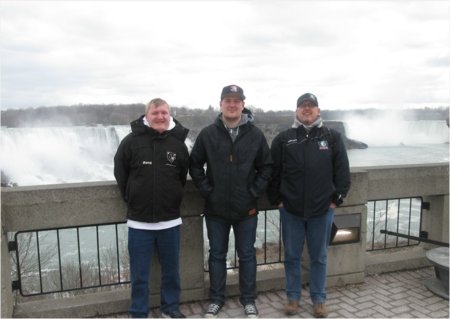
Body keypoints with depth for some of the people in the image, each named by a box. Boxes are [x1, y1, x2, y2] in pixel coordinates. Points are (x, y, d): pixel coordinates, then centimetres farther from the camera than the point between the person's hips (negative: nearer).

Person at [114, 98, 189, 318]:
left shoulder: (178, 143, -2)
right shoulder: (131, 141, -7)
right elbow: (120, 172, 4)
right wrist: (130, 197, 7)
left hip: (170, 221, 2)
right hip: (139, 221, -1)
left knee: (171, 270, 16)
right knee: (139, 274, 9)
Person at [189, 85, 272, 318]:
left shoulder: (255, 135, -2)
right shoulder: (208, 134, -2)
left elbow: (266, 167, 3)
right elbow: (195, 165, 3)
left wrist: (255, 192, -5)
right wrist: (206, 190, -5)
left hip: (246, 209, 0)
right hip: (216, 208, 0)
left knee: (247, 255, 11)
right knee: (217, 255, 13)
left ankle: (248, 300, 28)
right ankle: (216, 299, 29)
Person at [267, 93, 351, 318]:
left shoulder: (332, 137, 3)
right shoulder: (283, 139, 2)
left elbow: (342, 172, 3)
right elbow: (273, 173, 3)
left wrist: (336, 199, -1)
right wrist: (276, 200, -1)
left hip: (323, 210, 0)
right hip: (290, 210, 0)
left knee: (319, 258, 12)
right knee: (292, 256, 11)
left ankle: (319, 299, 28)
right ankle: (293, 297, 27)